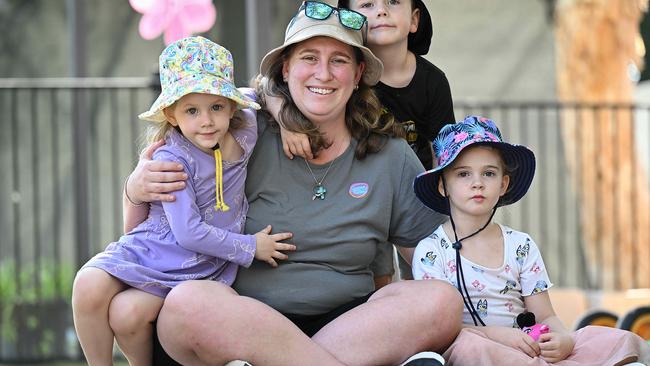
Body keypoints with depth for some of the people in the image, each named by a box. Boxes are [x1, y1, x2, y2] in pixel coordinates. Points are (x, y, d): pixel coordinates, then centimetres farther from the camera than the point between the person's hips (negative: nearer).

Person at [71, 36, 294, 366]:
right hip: (150, 249, -1)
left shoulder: (244, 138, 0)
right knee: (89, 286, -30)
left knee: (128, 313, -26)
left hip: (198, 269, 1)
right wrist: (250, 247, -12)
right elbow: (189, 233, -18)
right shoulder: (172, 159, -14)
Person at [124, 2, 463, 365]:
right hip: (241, 317, -2)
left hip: (345, 321, 2)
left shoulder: (392, 158, 12)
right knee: (188, 302, -36)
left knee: (441, 300, -26)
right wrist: (137, 191, -11)